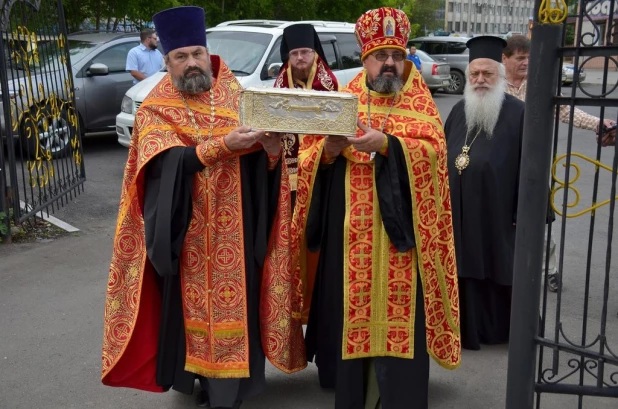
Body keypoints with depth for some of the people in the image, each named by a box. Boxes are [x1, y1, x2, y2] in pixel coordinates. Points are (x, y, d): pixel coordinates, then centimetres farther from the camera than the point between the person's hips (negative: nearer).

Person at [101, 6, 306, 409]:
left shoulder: (237, 98, 6)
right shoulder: (156, 110, -1)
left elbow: (264, 164, 2)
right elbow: (169, 161, -18)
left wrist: (272, 147, -21)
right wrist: (222, 145, -30)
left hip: (235, 233, 2)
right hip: (185, 234, -1)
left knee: (233, 298, 3)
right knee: (191, 303, 5)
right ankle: (202, 376, 24)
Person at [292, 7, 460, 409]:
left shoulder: (420, 103, 5)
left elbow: (433, 151, -11)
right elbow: (309, 155, 3)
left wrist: (384, 143, -23)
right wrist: (328, 149, -18)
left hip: (399, 229, -2)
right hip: (350, 232, 2)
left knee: (397, 313, -1)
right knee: (351, 309, 7)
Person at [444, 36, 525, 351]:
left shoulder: (517, 113, -8)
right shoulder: (459, 111, 9)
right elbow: (442, 156, 14)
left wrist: (524, 211, -11)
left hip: (496, 211, -5)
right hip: (458, 211, 5)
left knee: (496, 270, 7)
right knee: (462, 269, 10)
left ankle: (500, 329, 24)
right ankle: (465, 328, 24)